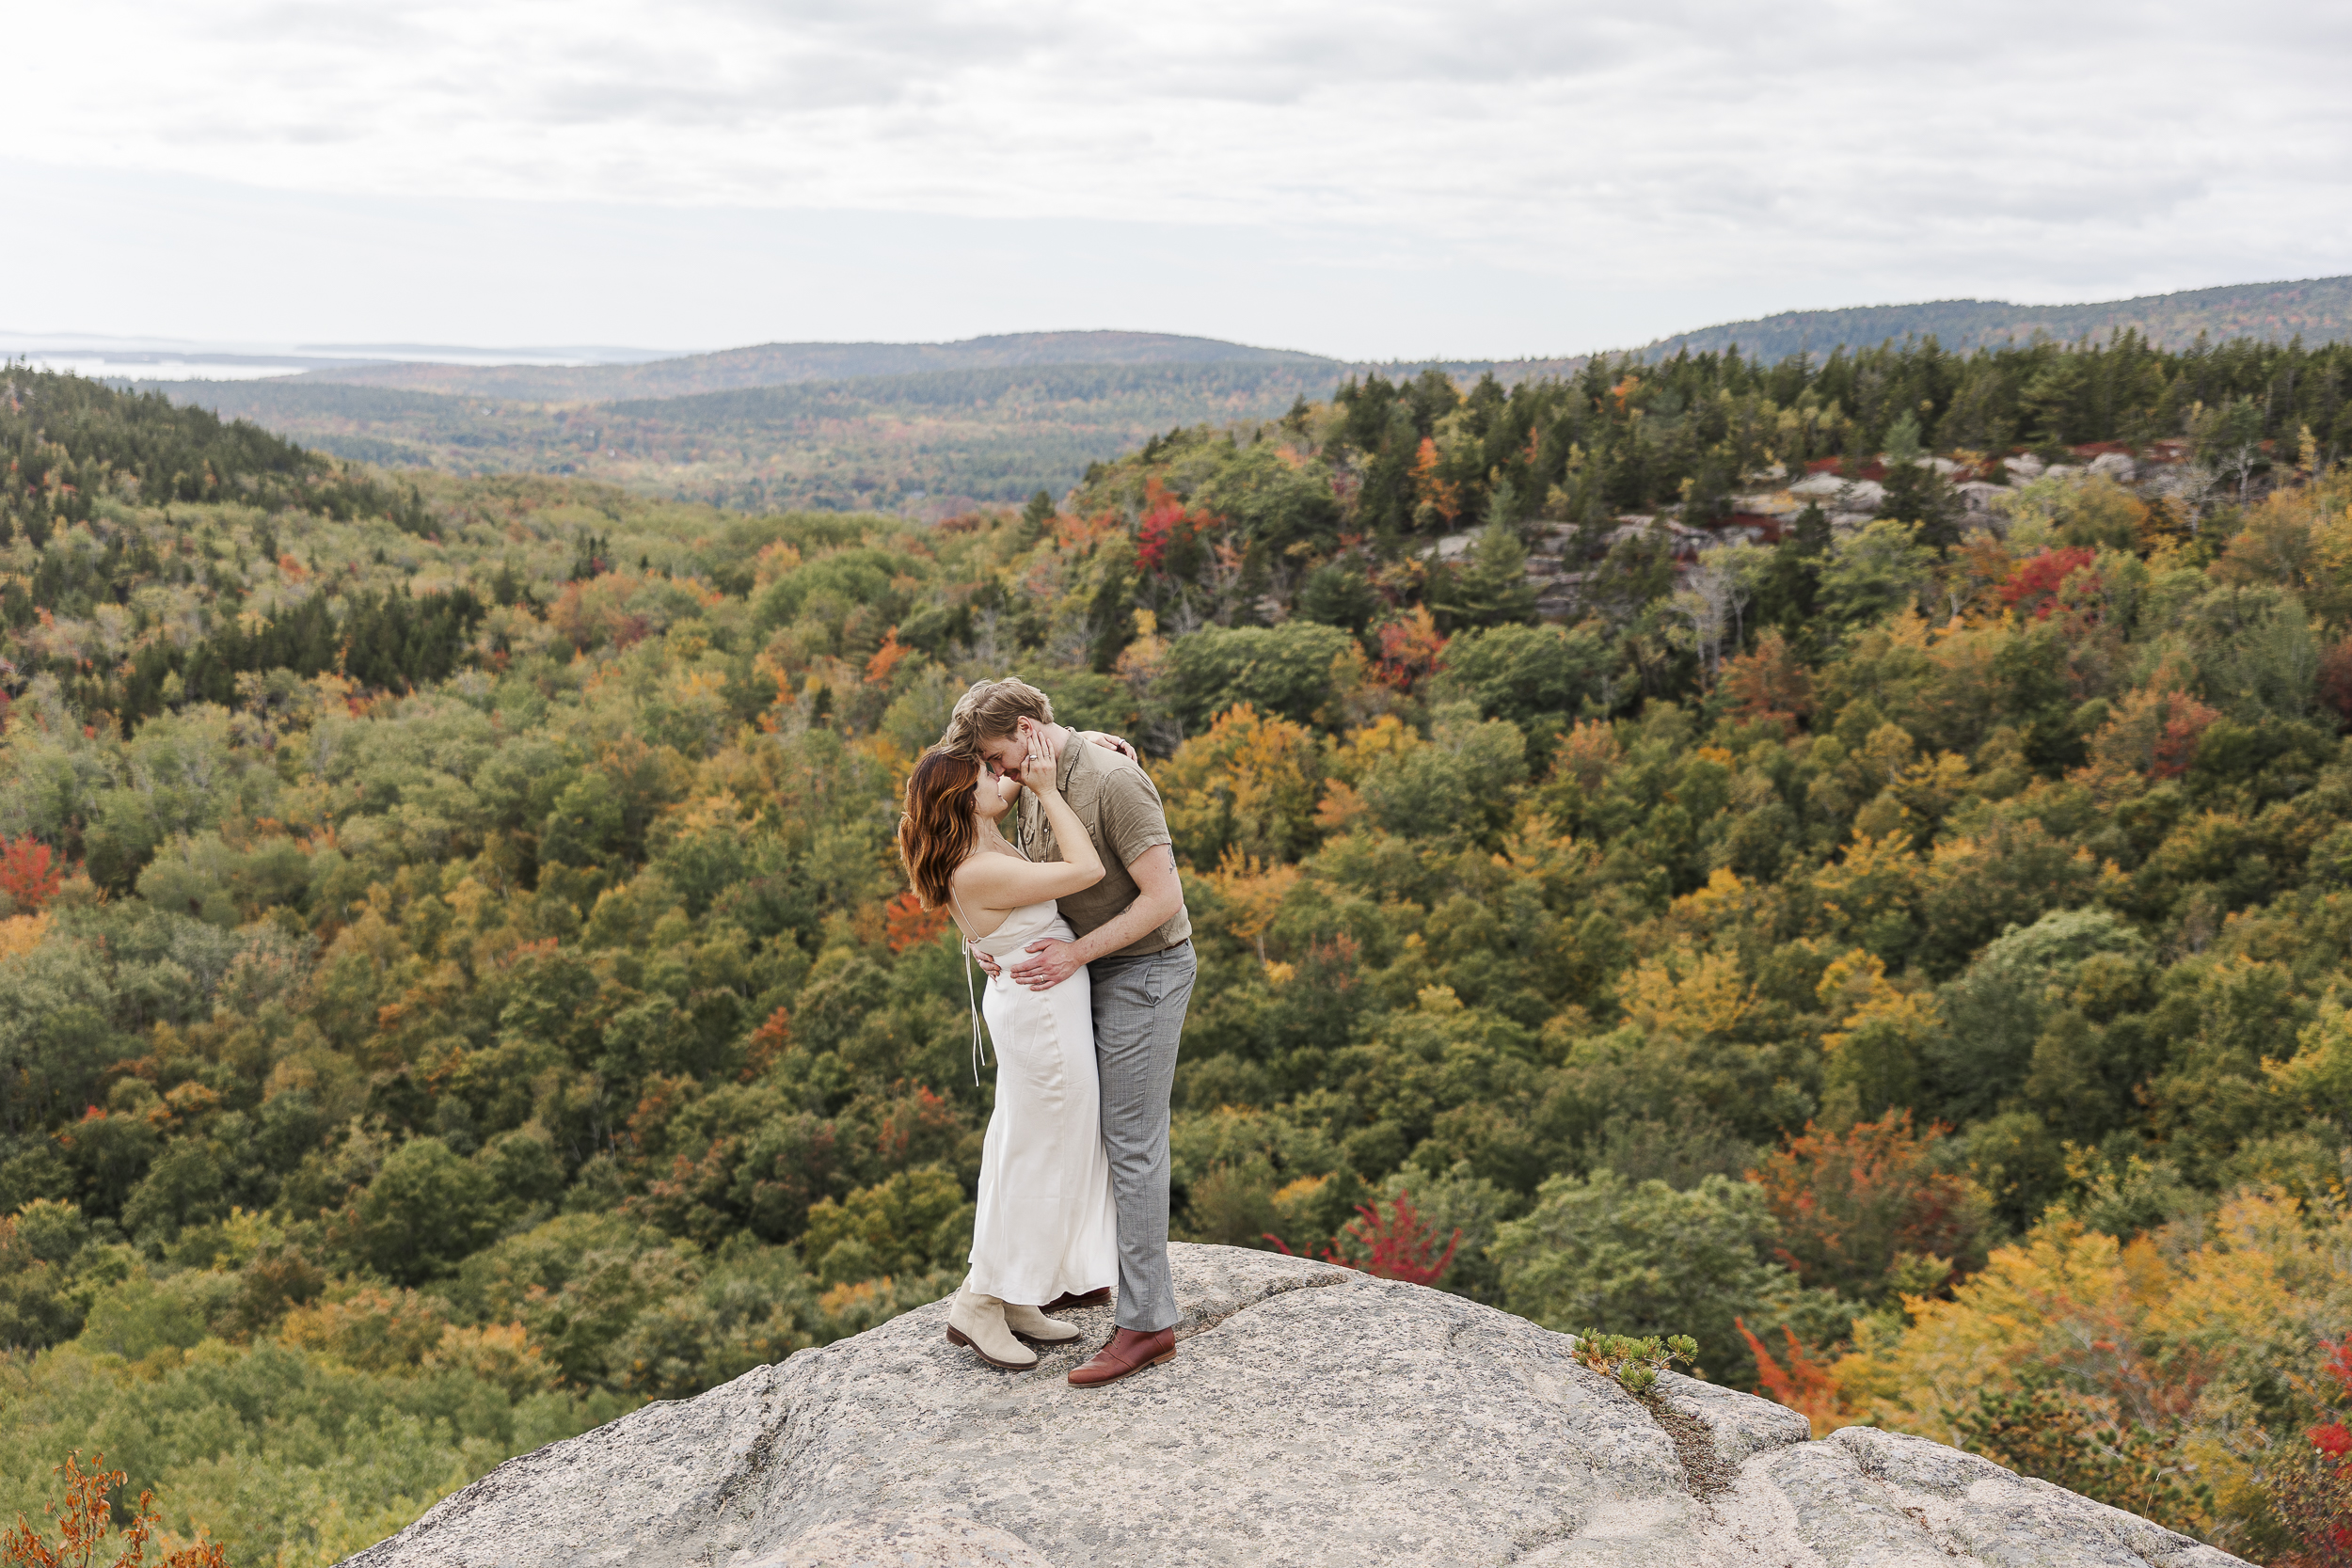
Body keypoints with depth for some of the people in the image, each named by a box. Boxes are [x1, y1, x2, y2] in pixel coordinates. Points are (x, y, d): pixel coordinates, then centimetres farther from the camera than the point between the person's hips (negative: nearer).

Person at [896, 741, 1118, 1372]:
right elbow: (1088, 870, -25)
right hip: (1045, 1009, -10)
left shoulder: (974, 831, 0)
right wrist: (1048, 789, -20)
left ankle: (1014, 1300, 28)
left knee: (1026, 1151, 17)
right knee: (1039, 1158, 2)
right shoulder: (980, 872, -27)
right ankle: (979, 1306, 13)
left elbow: (1022, 776, 18)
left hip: (1027, 1004, 10)